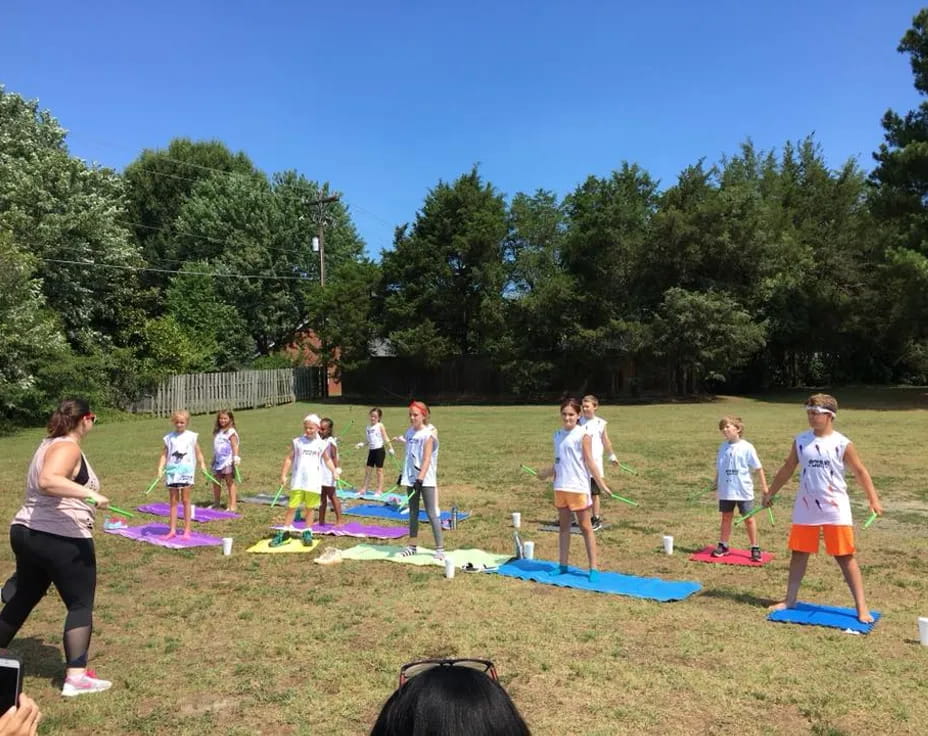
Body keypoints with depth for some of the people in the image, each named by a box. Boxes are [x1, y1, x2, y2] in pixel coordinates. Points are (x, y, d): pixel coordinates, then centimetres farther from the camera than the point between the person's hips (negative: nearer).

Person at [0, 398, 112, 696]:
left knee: (24, 598, 24)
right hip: (62, 540, -9)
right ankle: (76, 677, 3)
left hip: (26, 533, 9)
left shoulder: (50, 444, 12)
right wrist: (90, 494, -38)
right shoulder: (68, 448, -17)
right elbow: (47, 481, -34)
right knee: (80, 605, 2)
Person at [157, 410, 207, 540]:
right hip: (172, 471, 2)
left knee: (186, 500, 1)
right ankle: (172, 530, 13)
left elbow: (198, 452, 3)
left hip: (186, 471, -2)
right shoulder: (169, 437, 4)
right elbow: (164, 454, 2)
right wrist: (160, 468, -12)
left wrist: (202, 464, -12)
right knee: (173, 501, 7)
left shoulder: (191, 436, 2)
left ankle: (187, 530, 7)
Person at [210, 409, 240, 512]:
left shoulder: (231, 432, -9)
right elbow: (215, 447, 19)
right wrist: (214, 459, 19)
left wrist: (236, 456, -29)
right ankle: (216, 503, 26)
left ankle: (233, 505, 1)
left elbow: (235, 445, -17)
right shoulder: (217, 432, 14)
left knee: (230, 482, -3)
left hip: (228, 461, -7)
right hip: (218, 460, 7)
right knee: (216, 481, 12)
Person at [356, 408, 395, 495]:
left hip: (379, 450, -6)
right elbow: (368, 440, 15)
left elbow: (386, 438, -7)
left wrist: (390, 448, -12)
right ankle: (364, 488, 16)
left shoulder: (380, 426, -7)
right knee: (368, 470, 9)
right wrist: (362, 444, -1)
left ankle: (380, 489, 9)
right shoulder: (368, 427, 9)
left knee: (379, 470, 1)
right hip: (371, 450, 6)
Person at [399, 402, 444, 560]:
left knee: (431, 513, -4)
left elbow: (426, 459, -20)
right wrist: (403, 474, 15)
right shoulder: (409, 432, 8)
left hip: (426, 479, -6)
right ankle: (413, 546, 21)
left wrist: (420, 478, -28)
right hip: (411, 478, 7)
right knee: (413, 512, 13)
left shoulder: (429, 433, -12)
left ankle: (440, 548, 2)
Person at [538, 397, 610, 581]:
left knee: (585, 526, 2)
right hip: (560, 487, 6)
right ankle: (563, 565, 20)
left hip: (579, 487, -6)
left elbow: (589, 462, -10)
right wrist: (547, 473, 23)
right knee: (563, 526, 12)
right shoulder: (558, 435, 9)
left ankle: (593, 568, 8)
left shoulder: (583, 435, -9)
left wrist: (601, 484, -16)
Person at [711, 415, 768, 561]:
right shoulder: (723, 447, 5)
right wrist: (716, 481, 7)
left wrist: (764, 486, -5)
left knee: (749, 519, 5)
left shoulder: (747, 447, -9)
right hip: (726, 490, 4)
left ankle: (755, 548, 15)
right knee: (726, 518, 13)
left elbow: (758, 468, -4)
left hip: (744, 491, -4)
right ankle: (723, 546, 22)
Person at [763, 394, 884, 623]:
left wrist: (873, 500, -9)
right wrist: (770, 493, 16)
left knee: (845, 556, 1)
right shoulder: (800, 440, 2)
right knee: (799, 553, 10)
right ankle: (790, 600, 20)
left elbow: (860, 472, -1)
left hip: (835, 509, -3)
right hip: (805, 508, 3)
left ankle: (862, 607, 9)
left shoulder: (842, 444, -7)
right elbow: (787, 469, 12)